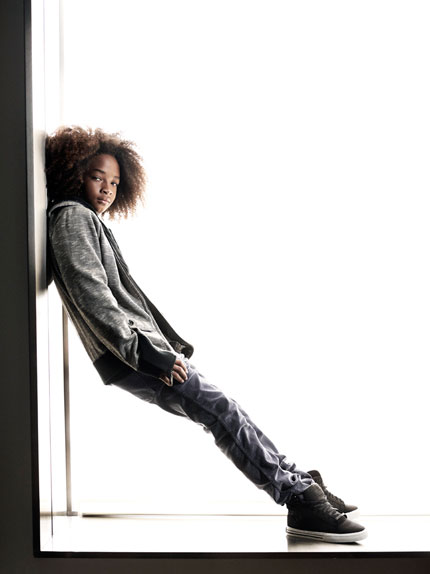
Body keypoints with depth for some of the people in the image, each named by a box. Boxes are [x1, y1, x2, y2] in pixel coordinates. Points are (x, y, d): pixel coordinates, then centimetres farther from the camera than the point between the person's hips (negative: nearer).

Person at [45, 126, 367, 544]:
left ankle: (297, 483, 4)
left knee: (223, 413, 4)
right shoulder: (72, 216, -3)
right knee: (221, 411, -15)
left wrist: (172, 344, 21)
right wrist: (145, 351, -21)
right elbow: (90, 294, -16)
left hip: (142, 350, 10)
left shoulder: (91, 222, 26)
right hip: (126, 356, -10)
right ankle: (300, 499, -14)